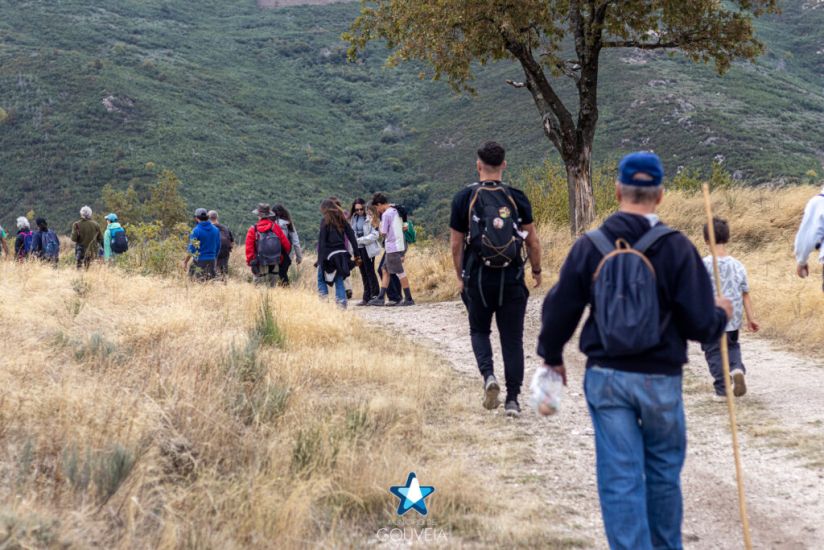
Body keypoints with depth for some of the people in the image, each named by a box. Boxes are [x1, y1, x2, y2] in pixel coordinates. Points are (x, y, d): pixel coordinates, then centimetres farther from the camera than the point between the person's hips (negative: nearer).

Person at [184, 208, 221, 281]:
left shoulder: (196, 231, -9)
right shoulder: (216, 230, 7)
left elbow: (191, 248, -10)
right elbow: (218, 247, 13)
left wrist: (185, 262, -2)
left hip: (199, 261, -5)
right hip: (211, 260, 5)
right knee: (210, 280, 11)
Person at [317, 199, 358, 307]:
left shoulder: (325, 221, -7)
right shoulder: (342, 220, 9)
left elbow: (321, 241, -11)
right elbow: (352, 237, 7)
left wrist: (320, 259, -10)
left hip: (329, 255, -5)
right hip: (342, 253, 5)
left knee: (321, 279, 8)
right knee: (339, 280, 11)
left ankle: (324, 298, -4)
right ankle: (342, 302, 4)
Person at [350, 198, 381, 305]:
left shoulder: (370, 218, -9)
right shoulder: (353, 218, 10)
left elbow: (375, 235, -15)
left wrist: (360, 240, -20)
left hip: (368, 248, -6)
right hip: (358, 249, 6)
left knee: (370, 272, -5)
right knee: (363, 273, 9)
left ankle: (375, 295, -1)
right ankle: (367, 298, 14)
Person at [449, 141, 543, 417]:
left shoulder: (464, 198, -3)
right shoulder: (516, 198, -1)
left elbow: (456, 243, 1)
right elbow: (532, 240, 2)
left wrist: (460, 277, 13)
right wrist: (536, 270, 17)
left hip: (477, 280, 0)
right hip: (512, 279, 0)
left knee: (479, 331, 19)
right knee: (512, 340, 7)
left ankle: (489, 375, -6)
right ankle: (512, 399, 5)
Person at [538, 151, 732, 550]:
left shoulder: (589, 247, -4)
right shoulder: (676, 248, -9)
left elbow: (559, 311, 3)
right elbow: (701, 324, -10)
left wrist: (552, 357, 21)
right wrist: (722, 314, 14)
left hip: (605, 378, 1)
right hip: (660, 381, -1)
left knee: (620, 478, 4)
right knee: (663, 472, 18)